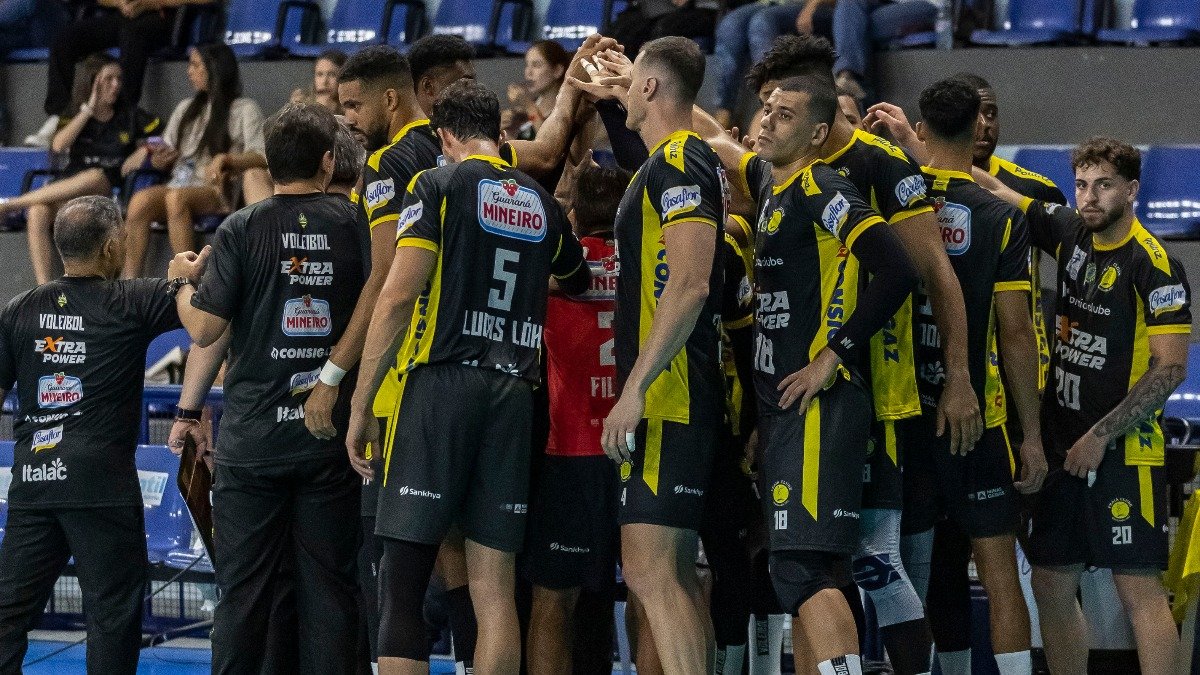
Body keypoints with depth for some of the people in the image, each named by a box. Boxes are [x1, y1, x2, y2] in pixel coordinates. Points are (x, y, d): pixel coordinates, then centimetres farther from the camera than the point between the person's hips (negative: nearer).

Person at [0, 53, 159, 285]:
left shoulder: (131, 116, 13)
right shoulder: (74, 116, 14)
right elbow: (58, 145, -6)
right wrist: (88, 109, -5)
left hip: (109, 189, -1)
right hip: (68, 189, 1)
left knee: (95, 176, -39)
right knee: (37, 214, -34)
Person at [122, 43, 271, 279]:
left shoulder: (244, 109, 9)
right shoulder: (186, 108, 27)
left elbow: (261, 158, -5)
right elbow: (164, 159, 27)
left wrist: (225, 159, -22)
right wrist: (159, 160, 2)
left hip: (217, 192, -4)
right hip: (179, 185, 4)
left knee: (176, 197, -39)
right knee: (141, 200, -31)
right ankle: (129, 279, -37)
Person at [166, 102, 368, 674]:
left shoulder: (241, 230, -4)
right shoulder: (352, 224, 0)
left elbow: (205, 328, -6)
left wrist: (182, 281, 11)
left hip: (252, 438, -1)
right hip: (330, 437, 1)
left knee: (243, 590, 4)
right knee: (328, 588, 5)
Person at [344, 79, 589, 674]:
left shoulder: (437, 185, 2)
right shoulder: (542, 204, 17)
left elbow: (398, 295, -7)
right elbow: (579, 284, 36)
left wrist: (360, 407, -5)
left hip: (441, 383, -4)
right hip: (514, 394, 4)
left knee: (403, 577, -6)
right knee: (495, 586, 3)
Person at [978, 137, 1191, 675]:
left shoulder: (1154, 264, -12)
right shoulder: (1072, 234, 7)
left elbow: (1169, 369, -16)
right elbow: (990, 191, 16)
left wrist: (1100, 437, -17)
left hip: (1123, 451, -7)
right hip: (1062, 446, 7)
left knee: (1139, 589, -10)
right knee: (1052, 585, 10)